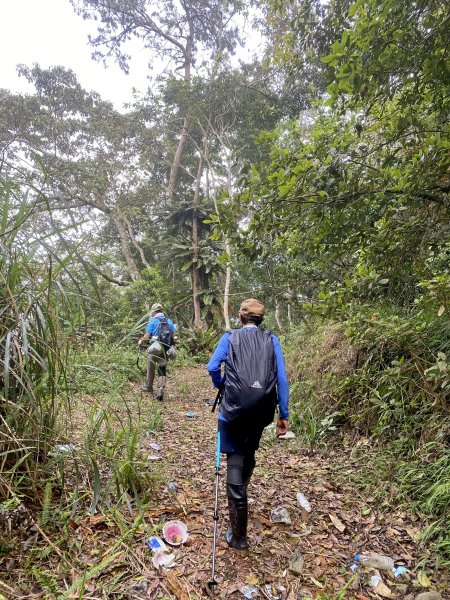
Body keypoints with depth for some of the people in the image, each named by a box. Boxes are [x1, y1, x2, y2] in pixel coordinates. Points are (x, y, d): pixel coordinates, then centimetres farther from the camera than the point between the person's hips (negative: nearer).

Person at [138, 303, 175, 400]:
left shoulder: (152, 321, -5)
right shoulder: (169, 321, 7)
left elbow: (147, 336, -8)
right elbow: (172, 336, 5)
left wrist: (140, 341, 11)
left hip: (154, 349, -3)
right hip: (165, 350, 3)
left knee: (151, 369, 16)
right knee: (162, 370, 3)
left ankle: (148, 387, 33)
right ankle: (160, 390, -14)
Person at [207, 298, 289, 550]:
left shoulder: (229, 337, -1)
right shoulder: (271, 340, 2)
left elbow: (213, 367, -10)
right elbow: (281, 377, -3)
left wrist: (220, 385, 11)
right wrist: (284, 414, 2)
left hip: (234, 408, -2)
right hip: (262, 411, 3)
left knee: (235, 460, 5)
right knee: (249, 453, 26)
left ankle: (239, 536, 8)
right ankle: (240, 495, 50)